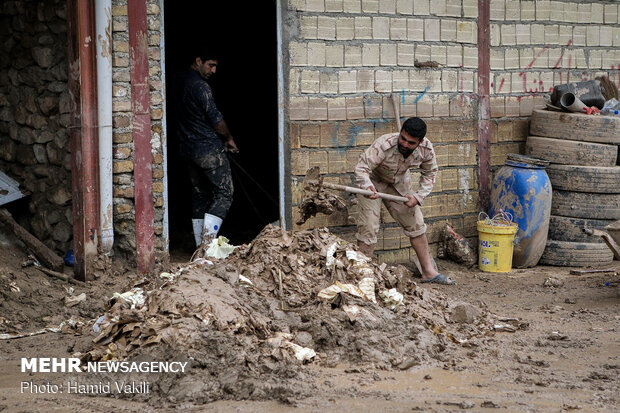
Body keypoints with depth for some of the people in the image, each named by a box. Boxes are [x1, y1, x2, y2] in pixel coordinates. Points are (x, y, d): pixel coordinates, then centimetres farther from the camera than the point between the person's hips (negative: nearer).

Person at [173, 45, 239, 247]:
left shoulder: (178, 81, 9)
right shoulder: (200, 86, -18)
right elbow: (215, 118, -17)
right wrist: (229, 138, 2)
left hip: (188, 148, 9)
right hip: (209, 149, -9)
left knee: (200, 195, 15)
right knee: (224, 193, -3)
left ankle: (200, 245, 15)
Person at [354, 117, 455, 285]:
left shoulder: (426, 149, -22)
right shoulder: (384, 145, -38)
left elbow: (429, 173, -4)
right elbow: (361, 167, -38)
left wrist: (419, 196, -15)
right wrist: (367, 186, -57)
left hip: (398, 183, 5)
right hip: (373, 181, -5)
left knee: (415, 223, 7)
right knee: (368, 227, -14)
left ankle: (428, 271, 17)